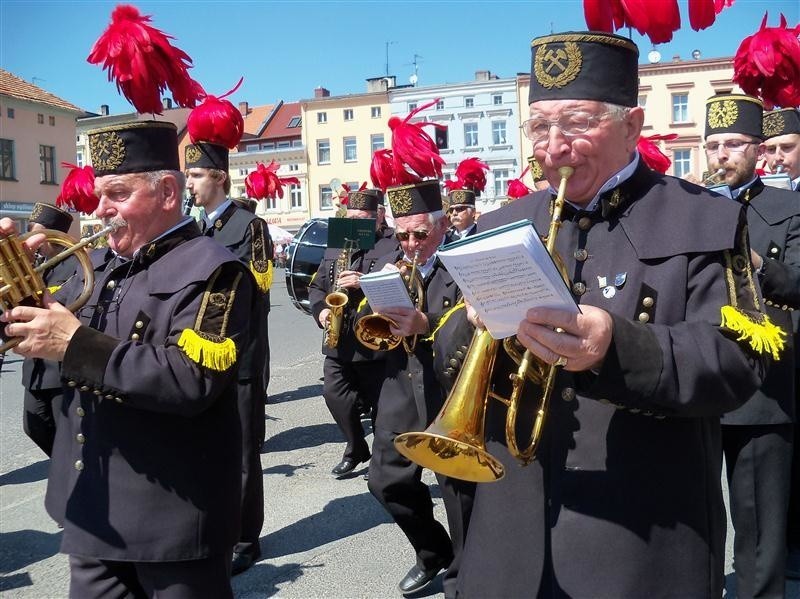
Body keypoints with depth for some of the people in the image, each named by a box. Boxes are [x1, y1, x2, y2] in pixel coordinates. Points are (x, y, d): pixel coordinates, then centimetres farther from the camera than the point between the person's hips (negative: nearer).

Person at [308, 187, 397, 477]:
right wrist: (320, 310, -1)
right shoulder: (334, 247, 16)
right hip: (339, 343, 6)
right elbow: (316, 286, 18)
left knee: (381, 405, 5)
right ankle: (355, 450, 21)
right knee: (334, 395, -1)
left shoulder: (393, 246, -6)